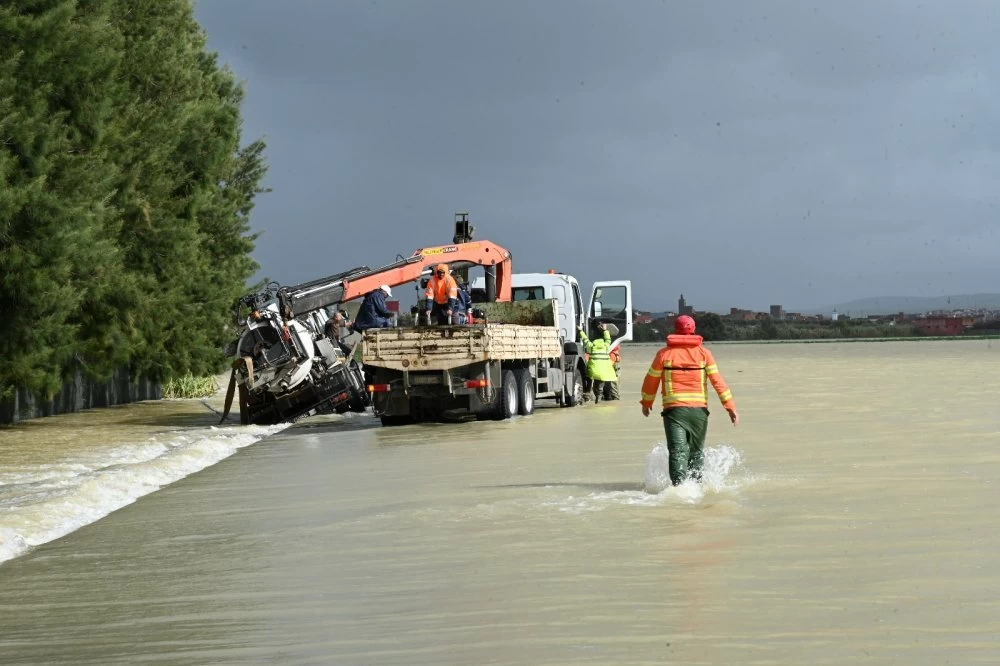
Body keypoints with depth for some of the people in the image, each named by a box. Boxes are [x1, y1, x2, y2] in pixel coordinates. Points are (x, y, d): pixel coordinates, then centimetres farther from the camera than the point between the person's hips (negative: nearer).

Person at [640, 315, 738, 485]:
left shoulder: (664, 353, 3)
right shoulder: (703, 353, 5)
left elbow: (651, 381, 10)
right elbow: (718, 381, -1)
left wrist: (646, 403, 27)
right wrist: (730, 406, 1)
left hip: (674, 409, -1)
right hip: (699, 409, 1)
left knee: (678, 451, -9)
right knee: (696, 451, 16)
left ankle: (679, 486, -26)